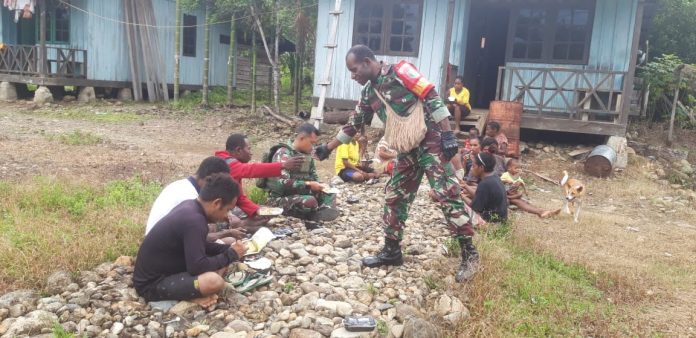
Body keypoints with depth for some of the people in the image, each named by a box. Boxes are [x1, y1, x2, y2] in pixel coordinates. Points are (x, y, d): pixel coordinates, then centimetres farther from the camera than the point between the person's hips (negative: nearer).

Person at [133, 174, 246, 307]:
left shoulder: (190, 206, 1)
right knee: (213, 281, -31)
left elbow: (199, 246, 16)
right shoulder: (194, 220, -27)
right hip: (151, 284, -10)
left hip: (165, 271, 10)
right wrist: (231, 254, -14)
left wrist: (228, 249, 3)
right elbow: (198, 267, -28)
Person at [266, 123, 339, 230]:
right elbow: (282, 183, -27)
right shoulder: (284, 154, -17)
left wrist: (317, 186, -5)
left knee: (329, 195, -5)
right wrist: (308, 184, -25)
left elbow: (314, 177, 18)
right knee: (310, 201, -32)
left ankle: (317, 218, -28)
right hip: (280, 198, -8)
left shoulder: (307, 155, 7)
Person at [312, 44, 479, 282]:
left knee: (447, 195, -10)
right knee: (394, 198, 9)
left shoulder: (399, 72, -10)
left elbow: (431, 97, -16)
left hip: (431, 142, -8)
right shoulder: (369, 93, 13)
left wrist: (447, 133, -21)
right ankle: (392, 251, 21)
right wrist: (328, 148, 27)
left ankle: (469, 254, -3)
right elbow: (354, 124, 23)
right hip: (407, 151, 8)